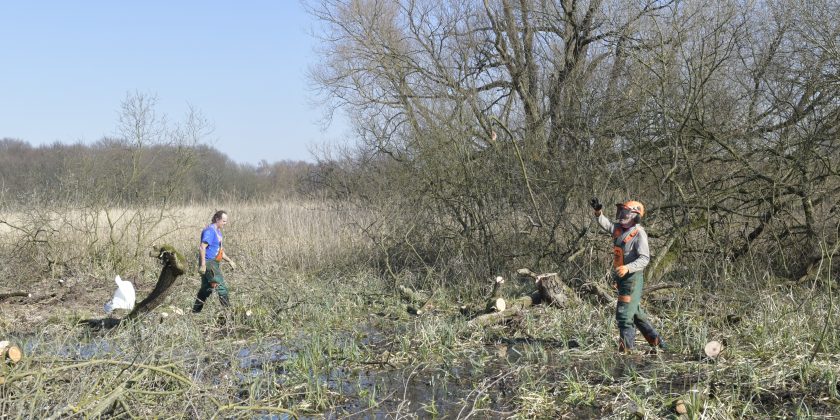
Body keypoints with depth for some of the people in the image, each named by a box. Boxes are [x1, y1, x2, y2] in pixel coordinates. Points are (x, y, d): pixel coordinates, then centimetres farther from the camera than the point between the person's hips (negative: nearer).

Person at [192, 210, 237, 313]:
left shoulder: (217, 231, 17)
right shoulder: (210, 231, -15)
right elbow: (202, 247, -24)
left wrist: (230, 261, 19)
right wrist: (203, 265, -28)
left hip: (214, 264, 10)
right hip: (209, 263, -10)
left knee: (206, 289, 15)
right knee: (221, 287, -10)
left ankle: (196, 311, 22)